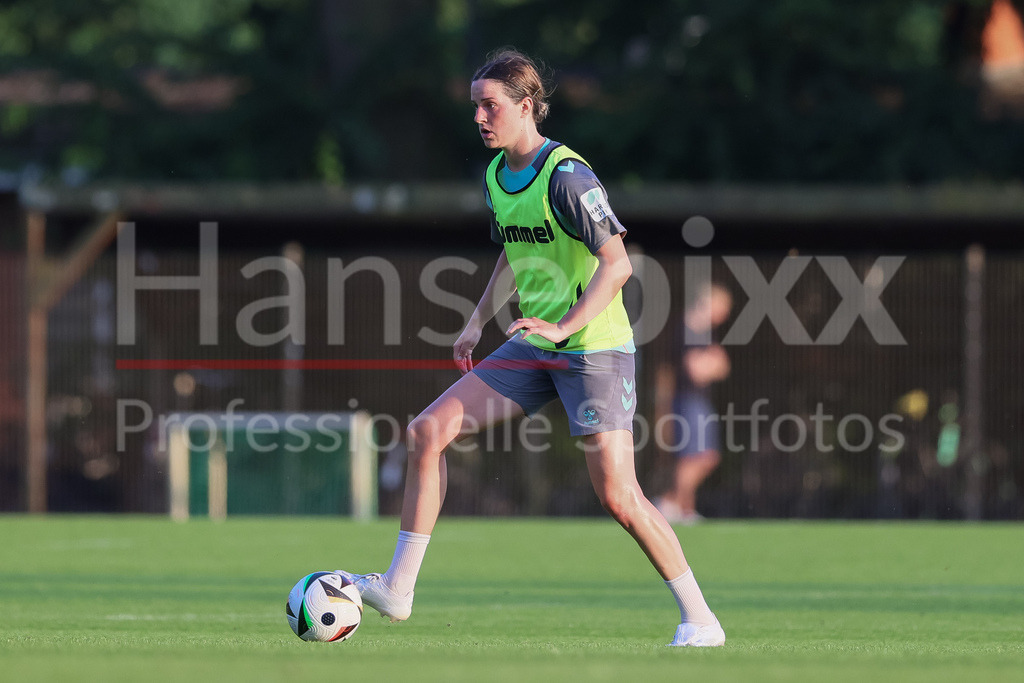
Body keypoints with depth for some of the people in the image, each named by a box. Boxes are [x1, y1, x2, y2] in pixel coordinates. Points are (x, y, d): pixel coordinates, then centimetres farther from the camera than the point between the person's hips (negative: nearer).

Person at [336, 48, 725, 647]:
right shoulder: (496, 178, 9)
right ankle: (398, 588, 1)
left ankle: (699, 619, 0)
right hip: (532, 349, 8)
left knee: (617, 495, -13)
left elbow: (617, 264, -22)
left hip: (594, 349, -8)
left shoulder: (566, 176, -17)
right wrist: (478, 323, 14)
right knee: (428, 430, -3)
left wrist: (565, 326, -31)